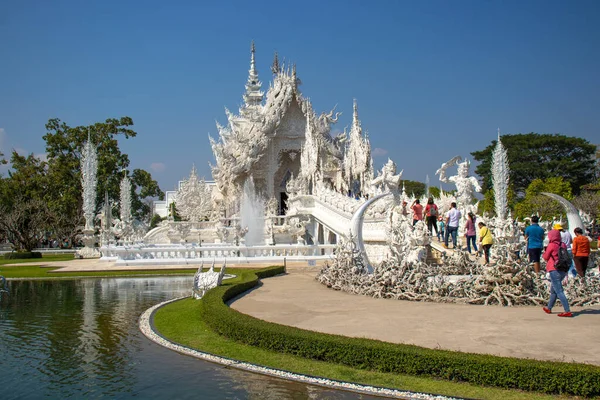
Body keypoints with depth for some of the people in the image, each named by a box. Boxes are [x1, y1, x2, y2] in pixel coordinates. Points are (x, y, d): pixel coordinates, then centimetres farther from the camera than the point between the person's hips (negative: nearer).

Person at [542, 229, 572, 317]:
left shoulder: (551, 245, -11)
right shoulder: (563, 245, 7)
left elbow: (546, 257, -1)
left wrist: (544, 253, 17)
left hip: (554, 270, -8)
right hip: (563, 270, 8)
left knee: (559, 291, -8)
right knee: (553, 290, 21)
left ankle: (567, 311, -16)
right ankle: (549, 308, 34)